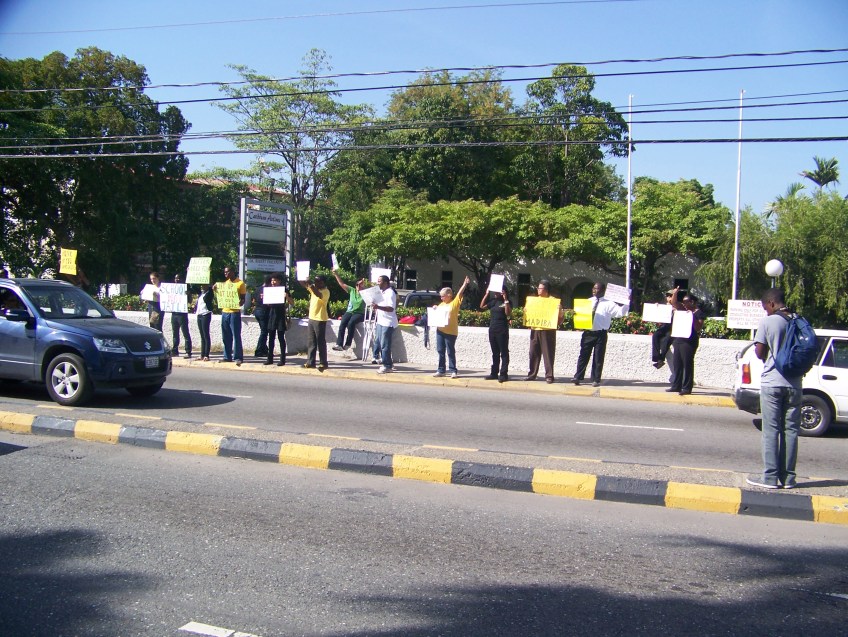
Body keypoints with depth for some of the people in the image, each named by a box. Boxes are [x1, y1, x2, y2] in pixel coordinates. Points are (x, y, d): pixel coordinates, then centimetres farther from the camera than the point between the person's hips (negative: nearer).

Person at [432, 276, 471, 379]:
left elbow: (460, 293, -14)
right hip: (440, 330, 6)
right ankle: (441, 370, 15)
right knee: (440, 351, 9)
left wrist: (465, 284, -22)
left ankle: (453, 371, 5)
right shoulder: (441, 304, 15)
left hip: (451, 332, -6)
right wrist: (434, 309, 5)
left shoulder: (454, 303, -3)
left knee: (450, 352, -1)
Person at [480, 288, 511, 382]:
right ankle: (494, 373, 17)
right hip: (492, 330, 7)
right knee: (495, 353, 12)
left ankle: (503, 374, -3)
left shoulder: (506, 302, -4)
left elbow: (508, 313, -18)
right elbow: (482, 306, 14)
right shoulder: (493, 302, 13)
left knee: (504, 353, -3)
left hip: (502, 331, -7)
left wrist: (505, 299, -20)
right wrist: (487, 294, 8)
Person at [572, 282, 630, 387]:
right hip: (587, 333, 3)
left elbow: (620, 312, -8)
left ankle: (596, 380, 12)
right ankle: (578, 377, 10)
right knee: (583, 356, 4)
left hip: (600, 334, -3)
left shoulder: (608, 304, -1)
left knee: (598, 358, 3)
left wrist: (627, 303, -19)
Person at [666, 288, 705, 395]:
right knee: (676, 364, 8)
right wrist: (675, 293, -1)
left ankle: (687, 388, -5)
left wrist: (692, 317, -19)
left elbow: (698, 328, -11)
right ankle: (676, 386, 15)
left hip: (689, 341, -7)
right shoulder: (683, 309, 17)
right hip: (678, 339, 7)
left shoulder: (698, 312, -3)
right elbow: (674, 302, 16)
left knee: (687, 364, -7)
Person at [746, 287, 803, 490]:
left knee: (771, 431, 0)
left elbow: (760, 353, -7)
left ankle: (770, 477, 0)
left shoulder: (767, 322, -8)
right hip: (794, 383, 4)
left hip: (771, 383, -4)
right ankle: (788, 477, 11)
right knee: (791, 430, 8)